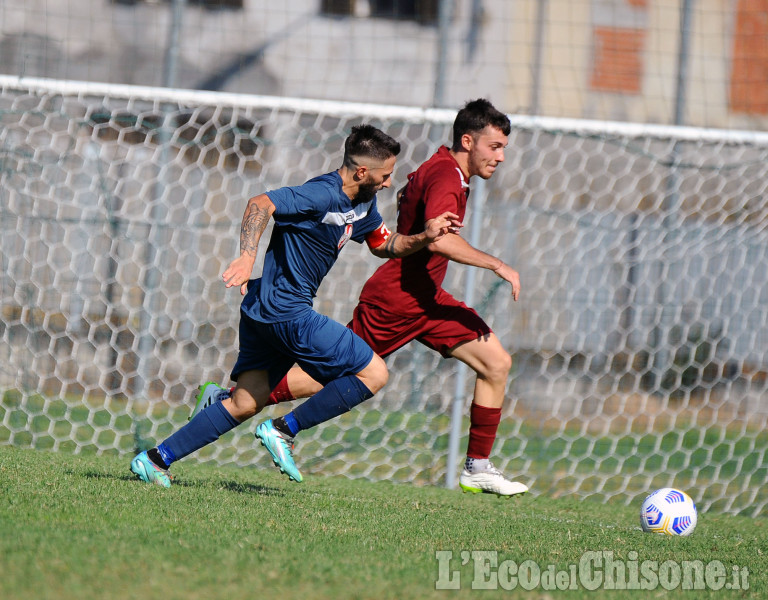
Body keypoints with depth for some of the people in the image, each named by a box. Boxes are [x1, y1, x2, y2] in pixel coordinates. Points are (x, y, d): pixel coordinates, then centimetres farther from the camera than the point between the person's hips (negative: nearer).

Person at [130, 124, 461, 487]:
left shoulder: (362, 203, 13)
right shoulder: (322, 195, -18)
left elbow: (385, 245, 27)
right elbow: (260, 204, -28)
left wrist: (424, 238, 9)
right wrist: (246, 258, -40)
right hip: (285, 312, -10)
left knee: (244, 405, 10)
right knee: (373, 373, -5)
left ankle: (155, 460, 8)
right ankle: (283, 431, -2)